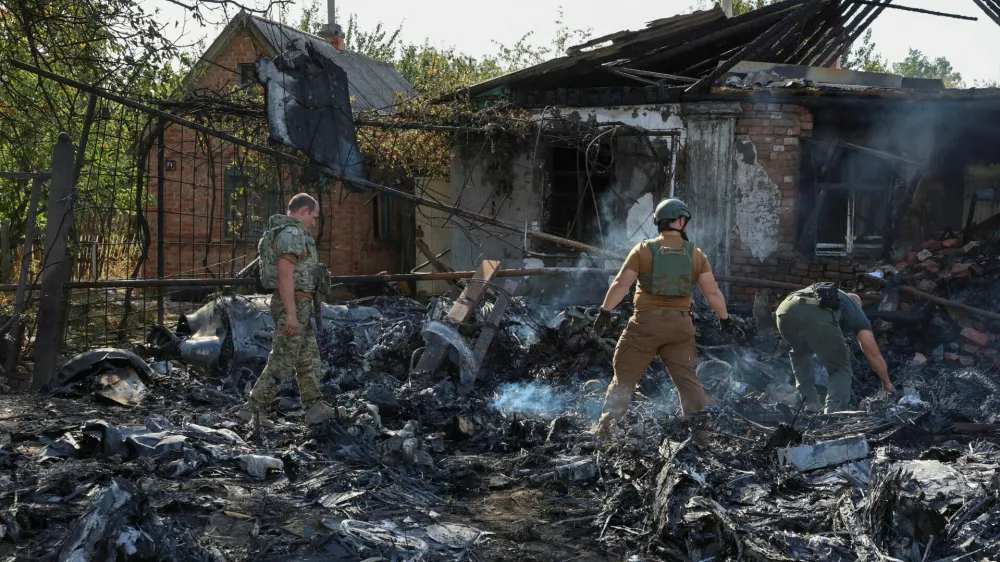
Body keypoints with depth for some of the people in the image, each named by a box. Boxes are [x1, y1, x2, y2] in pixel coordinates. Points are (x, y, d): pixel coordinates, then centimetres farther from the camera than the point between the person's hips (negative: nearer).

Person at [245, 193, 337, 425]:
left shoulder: (288, 232, 18)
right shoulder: (292, 233, -15)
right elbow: (285, 274, -23)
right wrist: (291, 314, -27)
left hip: (298, 305, 11)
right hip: (294, 304, -11)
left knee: (308, 358, 13)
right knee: (281, 362, -6)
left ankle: (315, 408, 16)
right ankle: (253, 411, -1)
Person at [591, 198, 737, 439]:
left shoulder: (643, 250, -1)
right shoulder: (696, 255, 5)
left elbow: (621, 284, -6)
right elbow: (713, 293, 4)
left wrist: (605, 311, 2)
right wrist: (724, 318, 17)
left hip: (646, 322, -2)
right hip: (680, 325, 2)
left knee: (624, 377, 7)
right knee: (687, 379, 8)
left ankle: (605, 429, 5)